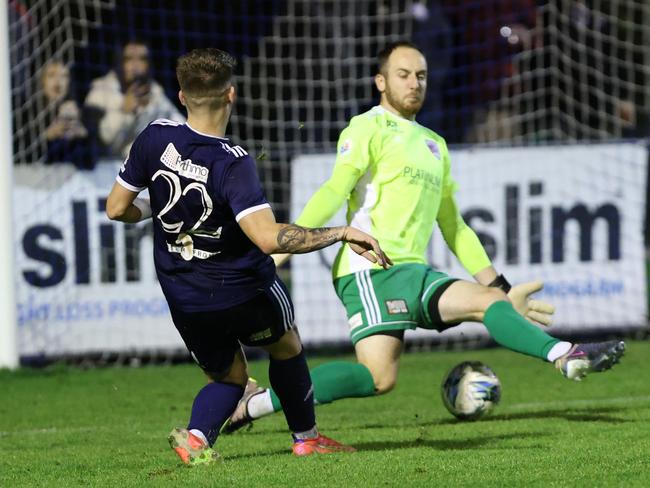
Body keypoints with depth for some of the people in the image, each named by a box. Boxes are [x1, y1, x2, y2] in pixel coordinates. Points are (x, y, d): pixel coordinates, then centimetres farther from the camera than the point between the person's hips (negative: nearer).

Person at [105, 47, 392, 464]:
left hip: (184, 300, 4)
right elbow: (269, 237, -37)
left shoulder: (156, 138, -13)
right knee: (287, 346, 28)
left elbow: (117, 208, -3)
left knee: (228, 377, 22)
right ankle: (306, 437, 38)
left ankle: (197, 435, -6)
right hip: (245, 291, -4)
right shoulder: (233, 164, -27)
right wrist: (343, 234, -30)